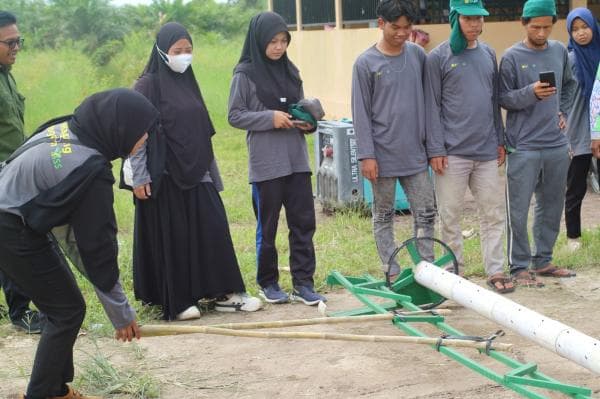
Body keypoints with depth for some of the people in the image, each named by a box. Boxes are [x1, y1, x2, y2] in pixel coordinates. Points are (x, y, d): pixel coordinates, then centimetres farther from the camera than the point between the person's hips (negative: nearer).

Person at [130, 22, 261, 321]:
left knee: (214, 228, 2)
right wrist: (140, 177, -15)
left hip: (195, 173, 6)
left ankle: (224, 293, 8)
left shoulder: (188, 80, 13)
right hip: (164, 176, -6)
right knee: (172, 237, 0)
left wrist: (211, 170, 18)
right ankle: (175, 302, 9)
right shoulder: (148, 85, -8)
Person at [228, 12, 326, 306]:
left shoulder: (290, 71, 10)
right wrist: (270, 117, -18)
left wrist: (309, 122, -4)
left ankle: (303, 283, 9)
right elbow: (235, 116, -7)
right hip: (266, 162, -4)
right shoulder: (245, 74, -5)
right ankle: (268, 283, 20)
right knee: (267, 225, 6)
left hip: (296, 159, 5)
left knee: (304, 222, 2)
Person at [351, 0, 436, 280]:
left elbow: (428, 99, 11)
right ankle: (392, 272, 15)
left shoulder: (417, 55, 5)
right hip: (383, 156, -3)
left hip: (415, 154, 3)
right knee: (384, 216, 7)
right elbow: (361, 113, -6)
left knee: (426, 213, 4)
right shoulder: (366, 63, -6)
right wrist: (367, 155, -10)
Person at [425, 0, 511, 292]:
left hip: (486, 152, 4)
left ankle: (495, 271, 13)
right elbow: (432, 106, -6)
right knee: (450, 216, 3)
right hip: (453, 153, -4)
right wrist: (436, 150, -10)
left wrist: (500, 141, 14)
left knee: (493, 213, 5)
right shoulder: (439, 57, -3)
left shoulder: (488, 54, 11)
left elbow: (495, 100, 17)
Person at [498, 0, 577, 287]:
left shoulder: (559, 51, 8)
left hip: (556, 146, 5)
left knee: (551, 207, 12)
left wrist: (562, 111, 12)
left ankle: (542, 261, 24)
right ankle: (519, 267, 6)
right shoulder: (512, 57, -6)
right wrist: (531, 93, -23)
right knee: (518, 211, -2)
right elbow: (503, 99, -7)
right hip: (523, 148, -5)